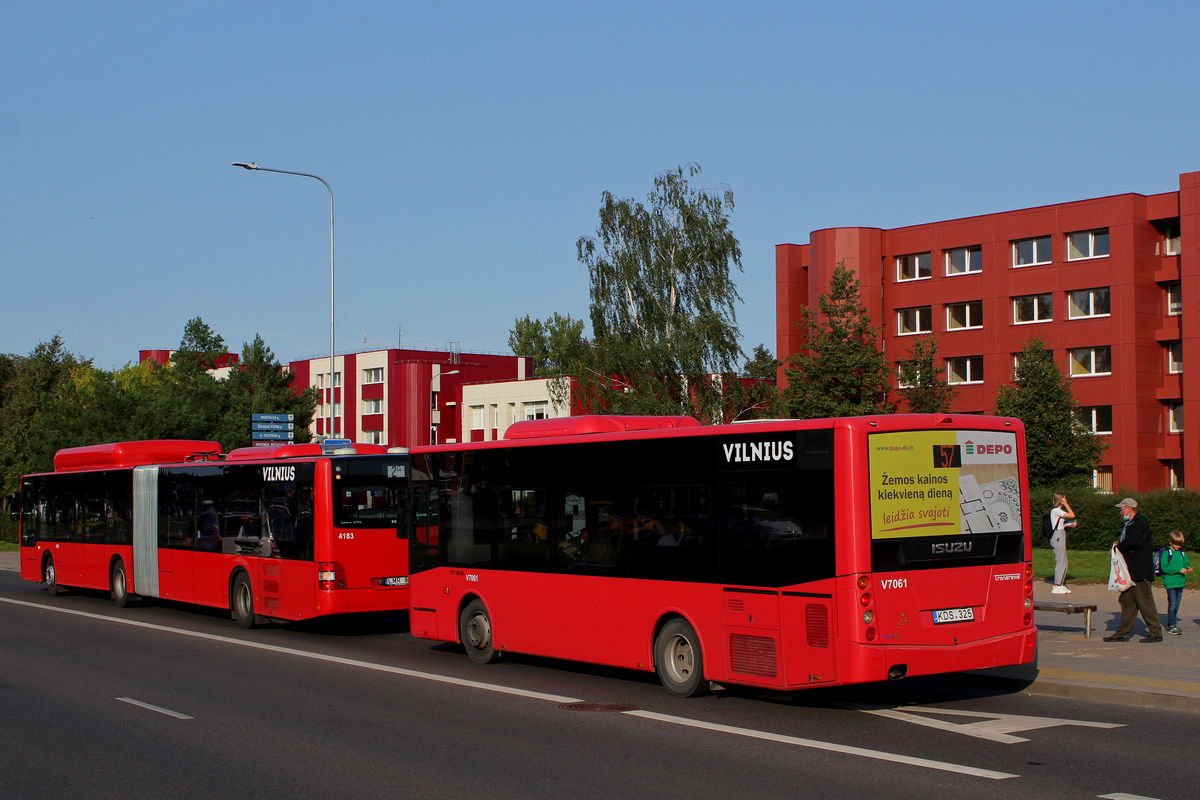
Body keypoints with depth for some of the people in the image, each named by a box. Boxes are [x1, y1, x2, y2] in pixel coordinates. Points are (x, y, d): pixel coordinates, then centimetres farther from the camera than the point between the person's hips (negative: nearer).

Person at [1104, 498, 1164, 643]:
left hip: (1140, 571, -10)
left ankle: (1156, 633, 1)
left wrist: (1117, 547, -8)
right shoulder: (1128, 524, 18)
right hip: (1130, 571, 10)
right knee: (1127, 601, 10)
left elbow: (1132, 542, -22)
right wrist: (1119, 544, 0)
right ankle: (1123, 633, 14)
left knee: (1145, 601, -6)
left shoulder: (1141, 522, -13)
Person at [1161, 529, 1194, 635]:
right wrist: (1179, 570, -18)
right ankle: (1171, 626, -9)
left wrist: (1188, 568, -7)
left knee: (1177, 605, 12)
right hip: (1170, 582, -6)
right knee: (1172, 604, -11)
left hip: (1180, 582, 6)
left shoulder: (1182, 552, 12)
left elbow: (1186, 563, 17)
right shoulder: (1166, 552, -7)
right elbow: (1164, 567, -14)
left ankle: (1173, 623, 23)